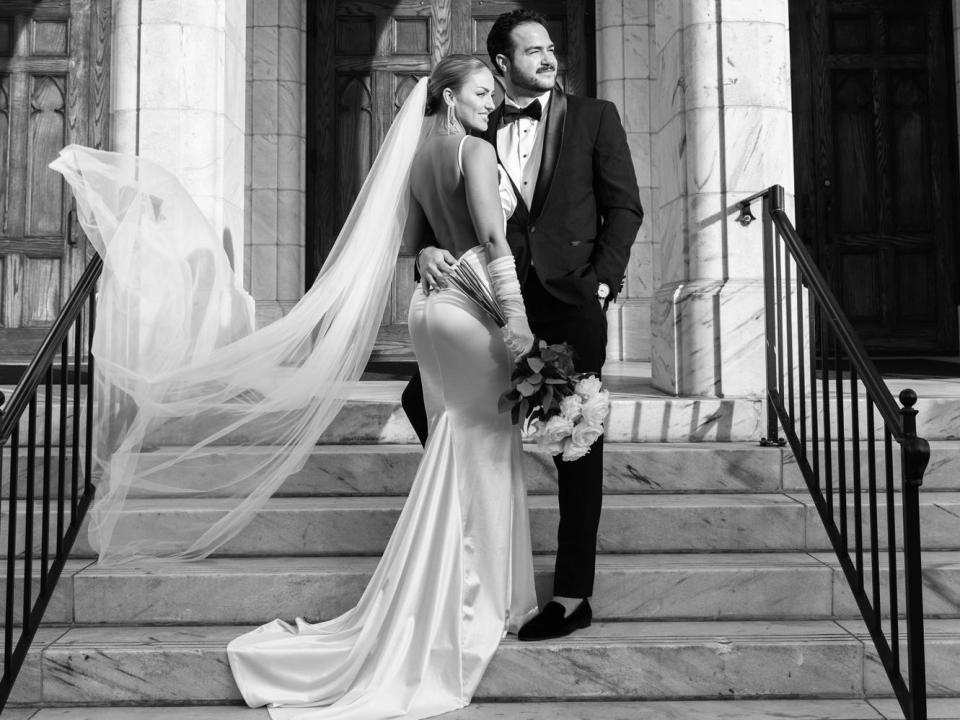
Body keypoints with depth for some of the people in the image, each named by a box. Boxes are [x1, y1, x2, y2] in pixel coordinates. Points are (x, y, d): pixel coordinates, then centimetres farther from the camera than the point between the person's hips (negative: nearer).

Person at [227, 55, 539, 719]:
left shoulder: (424, 156, 18)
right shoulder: (476, 149, -7)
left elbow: (413, 240, 24)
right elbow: (494, 237, -19)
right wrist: (516, 314, -24)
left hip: (430, 303, 8)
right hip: (471, 303, -8)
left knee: (453, 448, 13)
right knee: (486, 448, -1)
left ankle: (438, 602, 21)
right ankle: (486, 599, 7)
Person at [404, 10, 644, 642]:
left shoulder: (593, 117, 6)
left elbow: (625, 206, 2)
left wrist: (601, 282, -9)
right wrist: (427, 249, -15)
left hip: (573, 300, -3)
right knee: (422, 397, -1)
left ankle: (573, 596, 10)